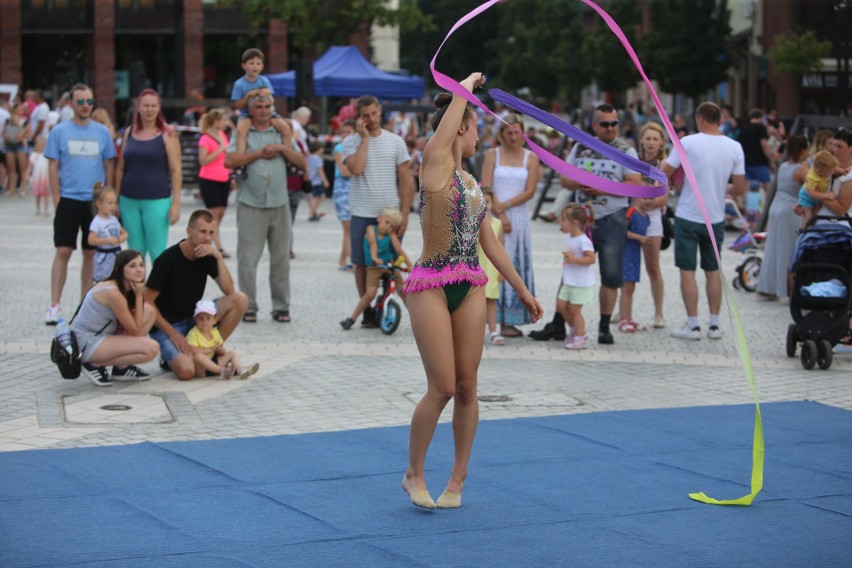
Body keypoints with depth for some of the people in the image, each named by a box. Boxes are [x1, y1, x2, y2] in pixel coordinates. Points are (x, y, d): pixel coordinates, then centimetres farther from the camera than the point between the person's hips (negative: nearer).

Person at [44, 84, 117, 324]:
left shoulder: (102, 132, 5)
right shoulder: (59, 131, 0)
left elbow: (109, 166, 9)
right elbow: (53, 167, 0)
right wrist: (57, 200, -6)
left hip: (95, 202, 2)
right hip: (68, 200, -2)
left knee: (91, 253, 7)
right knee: (63, 251, -5)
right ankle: (54, 306, -3)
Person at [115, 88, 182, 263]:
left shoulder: (167, 134, -2)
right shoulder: (129, 133, 9)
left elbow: (176, 170, -5)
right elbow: (120, 168, 15)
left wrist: (176, 202, -10)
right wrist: (115, 199, 12)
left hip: (156, 201, -4)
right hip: (129, 201, 4)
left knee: (157, 253, -6)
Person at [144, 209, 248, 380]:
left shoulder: (207, 256, -2)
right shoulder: (168, 259, -18)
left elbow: (229, 291, -11)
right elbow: (147, 302, -16)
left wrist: (219, 257, -21)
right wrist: (172, 333, -18)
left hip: (193, 319, 6)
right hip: (166, 325, -6)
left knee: (239, 300, -14)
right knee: (186, 371, -31)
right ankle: (171, 356, 5)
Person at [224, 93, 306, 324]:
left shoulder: (282, 132, 12)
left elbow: (302, 162, 7)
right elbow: (229, 161, -11)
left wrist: (281, 148, -6)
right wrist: (260, 153, -8)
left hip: (279, 204, 3)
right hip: (251, 205, -3)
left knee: (281, 259, 5)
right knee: (247, 259, -2)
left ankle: (281, 306, 12)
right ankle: (248, 307, 5)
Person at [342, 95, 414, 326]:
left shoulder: (395, 142, 6)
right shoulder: (351, 142, 1)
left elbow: (406, 180, 6)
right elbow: (356, 168, -18)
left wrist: (404, 214, -1)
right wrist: (365, 138, -11)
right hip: (362, 215, -1)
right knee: (362, 264, 3)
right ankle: (367, 311, 13)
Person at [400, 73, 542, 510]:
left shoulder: (471, 182, 16)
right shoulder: (435, 163, -5)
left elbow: (491, 243, 21)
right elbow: (453, 112, -10)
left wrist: (522, 290, 22)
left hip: (470, 288, 7)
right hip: (431, 286, -7)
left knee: (466, 386, 5)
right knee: (442, 387, -8)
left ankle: (458, 479, 16)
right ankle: (414, 475, 9)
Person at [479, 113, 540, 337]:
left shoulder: (531, 158, 6)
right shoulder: (492, 155, 4)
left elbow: (529, 191, -2)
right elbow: (486, 188, -4)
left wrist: (505, 205, -13)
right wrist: (500, 217, -13)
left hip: (519, 217, 2)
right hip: (494, 217, -2)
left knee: (516, 266, 1)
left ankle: (509, 320, 3)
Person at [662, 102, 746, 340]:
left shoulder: (688, 142, -12)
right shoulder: (734, 147, -2)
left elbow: (664, 175, -6)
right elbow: (740, 189, 0)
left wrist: (663, 164, 16)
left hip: (688, 217, -4)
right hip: (716, 218, 4)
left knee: (687, 271, 3)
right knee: (713, 271, 14)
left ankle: (693, 325, 2)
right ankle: (714, 325, 15)